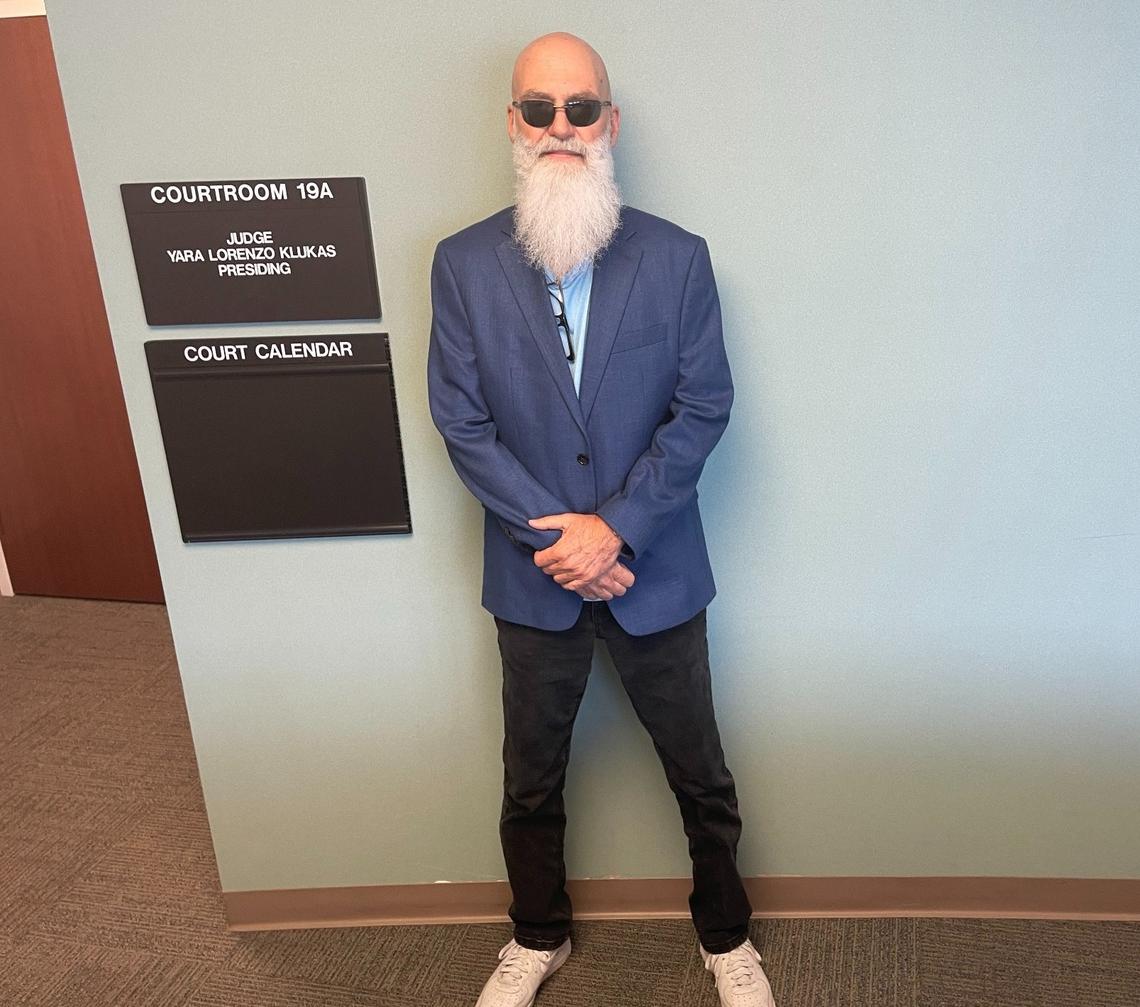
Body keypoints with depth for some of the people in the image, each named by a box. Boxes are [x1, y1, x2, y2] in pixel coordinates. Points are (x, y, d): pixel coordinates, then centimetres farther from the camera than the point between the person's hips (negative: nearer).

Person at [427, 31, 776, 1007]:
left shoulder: (678, 258, -6)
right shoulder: (463, 264, -5)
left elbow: (703, 409, -8)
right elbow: (462, 420, -7)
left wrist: (614, 527, -17)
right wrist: (555, 533, -15)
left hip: (655, 569, 0)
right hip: (534, 574, 1)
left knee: (699, 771, 16)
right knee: (532, 777, 19)